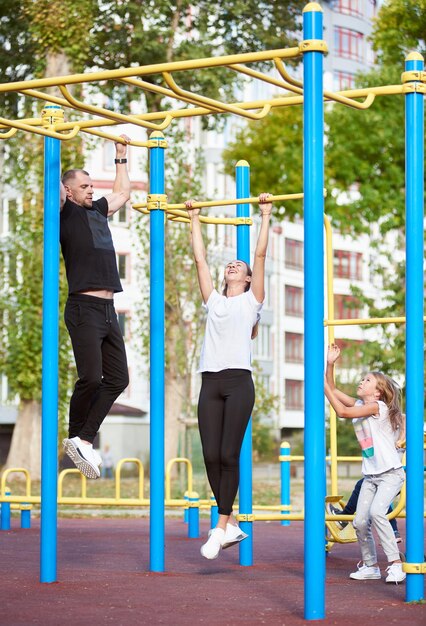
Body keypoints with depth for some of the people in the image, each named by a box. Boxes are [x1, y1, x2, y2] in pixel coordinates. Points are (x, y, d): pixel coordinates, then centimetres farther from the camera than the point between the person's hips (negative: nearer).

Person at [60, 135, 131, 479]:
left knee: (117, 379, 4)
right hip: (84, 308, -8)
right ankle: (76, 437, 7)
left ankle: (84, 439, 9)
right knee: (91, 377, -12)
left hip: (108, 310, 8)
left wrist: (121, 155, 38)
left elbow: (123, 193, 37)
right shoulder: (67, 213, 0)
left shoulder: (98, 211, 20)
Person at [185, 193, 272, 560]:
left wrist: (265, 216, 9)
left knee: (228, 455, -7)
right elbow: (200, 259, 24)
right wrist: (194, 221, 29)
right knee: (211, 457, -2)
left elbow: (261, 255, 8)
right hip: (211, 382, 4)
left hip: (238, 381, -4)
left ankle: (222, 526, -4)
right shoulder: (213, 300, 21)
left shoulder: (252, 300, 11)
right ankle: (231, 525, 8)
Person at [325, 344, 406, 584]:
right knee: (360, 521, -1)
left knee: (376, 512, -26)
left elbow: (342, 411, -20)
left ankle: (396, 563, -21)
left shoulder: (377, 406, -12)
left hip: (391, 473, -8)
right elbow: (333, 390, 13)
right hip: (371, 475, 8)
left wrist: (322, 384, -16)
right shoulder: (359, 405, 11)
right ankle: (370, 566, 14)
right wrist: (330, 365, 1)